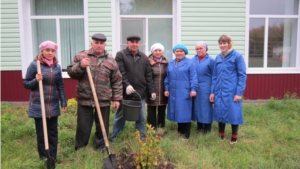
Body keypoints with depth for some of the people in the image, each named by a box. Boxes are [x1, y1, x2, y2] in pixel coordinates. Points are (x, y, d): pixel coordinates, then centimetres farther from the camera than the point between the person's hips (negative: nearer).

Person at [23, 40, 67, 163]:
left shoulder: (57, 66, 3)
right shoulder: (34, 64, -8)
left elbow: (60, 86, 7)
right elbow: (26, 83, -2)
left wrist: (63, 102, 5)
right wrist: (35, 80, -21)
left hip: (53, 105, 3)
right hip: (38, 105, -3)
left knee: (53, 132, 11)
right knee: (41, 132, 8)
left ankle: (53, 156, 24)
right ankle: (44, 157, 25)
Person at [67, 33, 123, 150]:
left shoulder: (111, 61, 4)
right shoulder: (81, 56, 3)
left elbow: (117, 81, 6)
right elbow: (71, 73, 3)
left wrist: (117, 98, 3)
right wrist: (80, 66, -16)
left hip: (104, 101, 1)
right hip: (84, 99, 0)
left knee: (102, 127, 12)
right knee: (83, 127, 8)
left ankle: (100, 150, 30)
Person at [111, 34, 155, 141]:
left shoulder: (144, 57, 12)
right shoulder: (120, 55, -1)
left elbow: (148, 76, 11)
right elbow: (120, 73, -12)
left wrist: (151, 90, 7)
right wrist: (126, 85, -25)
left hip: (140, 93, 4)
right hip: (125, 93, -4)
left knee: (141, 117, 13)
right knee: (120, 116, 8)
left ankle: (141, 137, 27)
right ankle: (114, 137, 23)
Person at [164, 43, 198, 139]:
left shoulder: (189, 63, -2)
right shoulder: (170, 64, 14)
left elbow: (193, 78, -7)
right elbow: (167, 78, 16)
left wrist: (193, 89, -15)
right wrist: (166, 89, 10)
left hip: (184, 93, -5)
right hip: (173, 93, 6)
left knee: (185, 112, -4)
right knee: (177, 112, 12)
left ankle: (186, 133, 5)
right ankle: (180, 130, 24)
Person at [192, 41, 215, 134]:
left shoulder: (210, 60, -4)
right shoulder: (193, 60, 7)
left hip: (206, 88, -4)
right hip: (195, 87, 4)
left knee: (206, 106, 2)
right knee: (197, 106, 11)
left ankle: (207, 126, 14)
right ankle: (199, 125, 25)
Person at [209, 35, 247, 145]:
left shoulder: (237, 56, -6)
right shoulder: (218, 58, 10)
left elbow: (242, 75, -8)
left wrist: (239, 92, -14)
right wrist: (212, 91, 8)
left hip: (232, 91, -5)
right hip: (219, 91, 5)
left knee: (233, 113, 3)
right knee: (220, 112, 11)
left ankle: (234, 137, 21)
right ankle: (221, 135, 27)